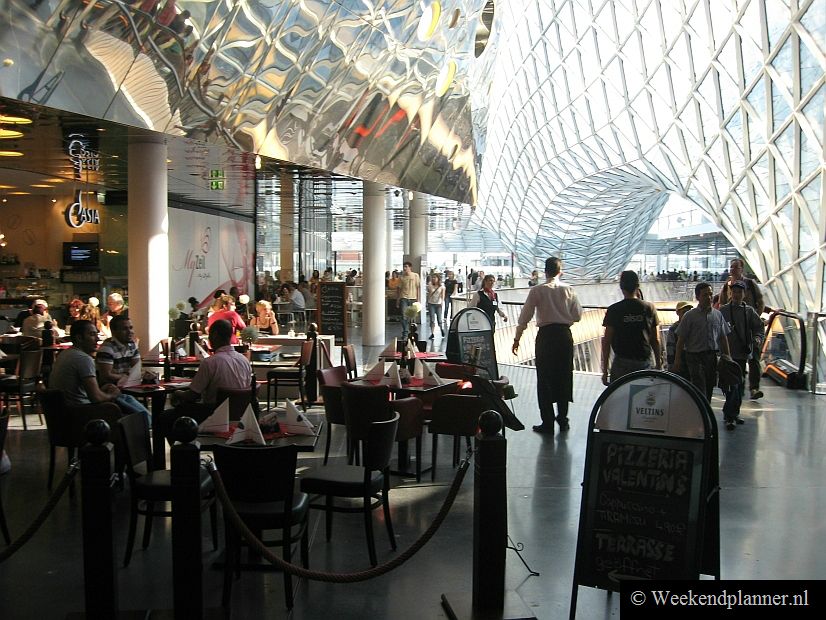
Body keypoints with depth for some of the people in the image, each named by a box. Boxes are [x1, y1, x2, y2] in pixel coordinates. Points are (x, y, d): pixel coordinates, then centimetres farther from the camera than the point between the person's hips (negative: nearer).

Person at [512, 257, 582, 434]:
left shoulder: (537, 290, -4)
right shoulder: (568, 290, 2)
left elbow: (525, 316, -5)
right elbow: (578, 315, 3)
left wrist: (517, 339, 2)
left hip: (546, 335, -2)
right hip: (565, 335, 2)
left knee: (545, 379, 4)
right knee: (564, 377, 13)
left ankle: (547, 423, 6)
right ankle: (563, 420, 20)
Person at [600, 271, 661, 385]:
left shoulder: (613, 310, -3)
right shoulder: (649, 308, 1)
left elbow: (607, 341, -3)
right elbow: (656, 341, 4)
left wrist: (605, 370, 2)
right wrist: (658, 365, 14)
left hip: (621, 363, -2)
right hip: (644, 362, 2)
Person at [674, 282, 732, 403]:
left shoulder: (717, 315, 10)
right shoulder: (690, 316, -3)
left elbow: (723, 338, 15)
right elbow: (681, 339, -2)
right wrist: (677, 359, -5)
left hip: (712, 356, 5)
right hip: (695, 356, -5)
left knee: (709, 389, 10)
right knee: (700, 390, -14)